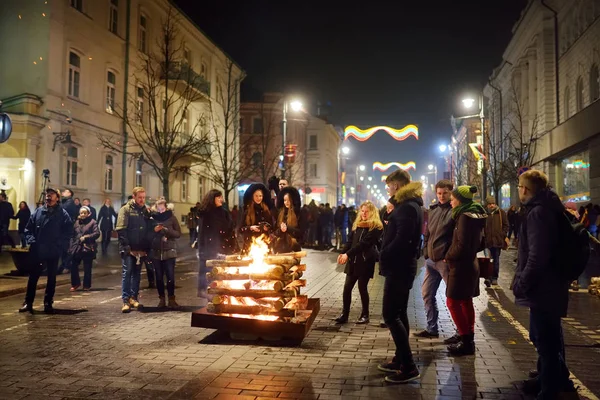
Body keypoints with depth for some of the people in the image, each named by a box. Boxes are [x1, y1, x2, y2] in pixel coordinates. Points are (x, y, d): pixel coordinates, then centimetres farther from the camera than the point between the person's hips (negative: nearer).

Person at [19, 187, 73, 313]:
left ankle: (48, 303, 16)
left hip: (53, 252, -2)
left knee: (51, 277, 7)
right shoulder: (38, 212, 7)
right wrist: (31, 240, -6)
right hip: (37, 251, 2)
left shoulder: (63, 213, -2)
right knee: (33, 276, 7)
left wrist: (58, 245, -14)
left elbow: (68, 232, -5)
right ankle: (28, 302, 14)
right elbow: (28, 228, 10)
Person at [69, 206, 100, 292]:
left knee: (87, 268, 3)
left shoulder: (92, 222, -1)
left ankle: (87, 285, 17)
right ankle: (75, 284, 20)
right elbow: (73, 235, 13)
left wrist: (86, 237, -14)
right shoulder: (77, 222, 13)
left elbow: (97, 233, -10)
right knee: (73, 266, 1)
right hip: (76, 248, 4)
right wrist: (71, 246, 6)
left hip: (88, 248, -4)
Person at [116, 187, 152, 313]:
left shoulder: (146, 211, 11)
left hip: (140, 249, 5)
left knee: (137, 274, 10)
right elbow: (121, 229, -10)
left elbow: (149, 230, 12)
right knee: (127, 273, -4)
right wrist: (126, 246, -17)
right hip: (128, 249, -5)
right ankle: (126, 300, -2)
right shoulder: (126, 210, -3)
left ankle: (134, 298, 18)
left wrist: (147, 248, 4)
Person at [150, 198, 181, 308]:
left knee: (170, 276, -5)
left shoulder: (172, 218, 1)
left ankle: (171, 299, 5)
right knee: (159, 277, 6)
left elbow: (178, 234, -2)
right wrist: (154, 231, -11)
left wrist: (166, 230, -14)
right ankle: (161, 299, 17)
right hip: (156, 252, 2)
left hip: (169, 252, -2)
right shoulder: (153, 218, 5)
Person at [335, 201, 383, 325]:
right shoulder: (357, 225, 14)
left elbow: (364, 243, -17)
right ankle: (344, 314, 10)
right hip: (353, 261, 6)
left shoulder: (376, 227, -8)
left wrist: (348, 254, -22)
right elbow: (350, 241, 10)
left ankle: (365, 315, 17)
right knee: (347, 287, 2)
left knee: (362, 287, 2)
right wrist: (342, 253, -8)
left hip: (365, 261, -6)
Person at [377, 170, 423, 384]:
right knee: (399, 313, 15)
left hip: (399, 267, -11)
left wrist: (383, 257, -14)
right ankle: (400, 360, 23)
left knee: (390, 315, -9)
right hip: (403, 265, 11)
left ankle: (409, 367, -6)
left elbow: (401, 239, -25)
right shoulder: (409, 205, 15)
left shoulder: (407, 207, -17)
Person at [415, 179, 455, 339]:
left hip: (445, 260, -8)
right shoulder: (433, 210, 14)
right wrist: (426, 251, 11)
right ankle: (431, 328, 24)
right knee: (427, 293, 13)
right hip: (431, 259, 8)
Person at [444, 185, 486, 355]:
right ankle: (469, 339, 20)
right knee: (466, 302, 14)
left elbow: (462, 245, -22)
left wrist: (448, 256, -8)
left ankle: (466, 341, -3)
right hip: (470, 263, 10)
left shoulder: (465, 216, -19)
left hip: (461, 266, -10)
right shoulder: (475, 215, 10)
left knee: (453, 302, -4)